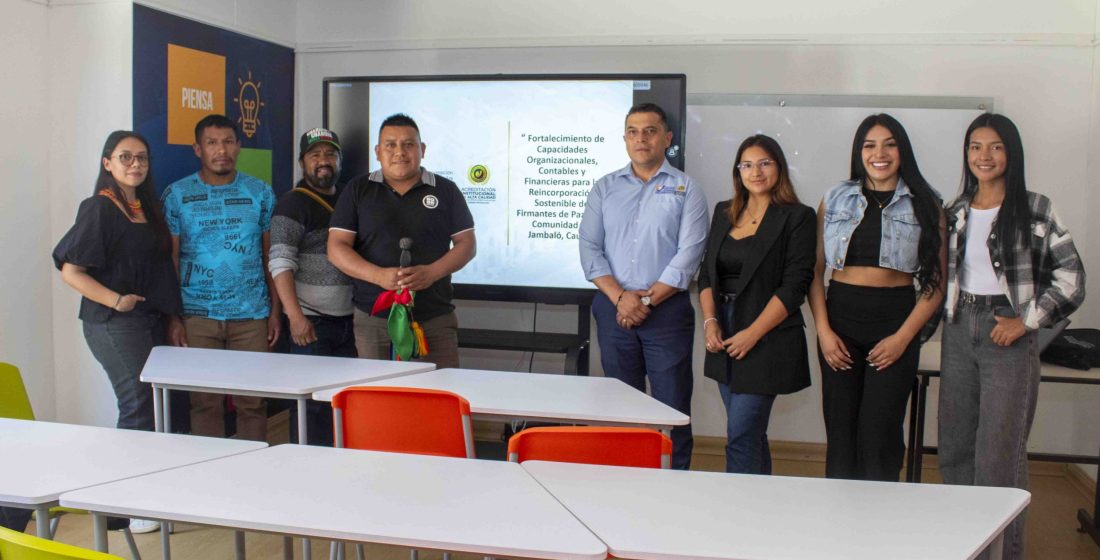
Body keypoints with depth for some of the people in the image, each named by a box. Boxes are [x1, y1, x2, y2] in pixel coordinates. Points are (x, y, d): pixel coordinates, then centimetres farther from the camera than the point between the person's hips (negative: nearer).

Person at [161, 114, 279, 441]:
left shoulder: (260, 193, 7)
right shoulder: (177, 195, 5)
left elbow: (271, 255, 8)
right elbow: (170, 258, 4)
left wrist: (275, 311, 3)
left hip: (251, 314, 0)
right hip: (197, 314, 0)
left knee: (252, 401, 2)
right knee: (205, 401, 4)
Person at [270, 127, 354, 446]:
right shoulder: (293, 204, -4)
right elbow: (280, 264, -12)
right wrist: (295, 317, -20)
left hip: (347, 320, 6)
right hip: (310, 323, -6)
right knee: (312, 405, -5)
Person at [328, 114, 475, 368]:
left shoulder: (445, 190, 9)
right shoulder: (358, 190, 9)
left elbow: (467, 244, 6)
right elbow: (337, 247, 2)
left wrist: (432, 272, -13)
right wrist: (379, 275, -15)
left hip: (436, 320, 0)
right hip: (374, 320, 1)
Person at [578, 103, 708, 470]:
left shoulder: (685, 189, 2)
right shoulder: (605, 188, 10)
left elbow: (688, 255, -6)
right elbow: (589, 248, 3)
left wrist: (647, 301, -11)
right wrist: (619, 297, -10)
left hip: (667, 309, -3)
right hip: (613, 308, 3)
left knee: (672, 406, -2)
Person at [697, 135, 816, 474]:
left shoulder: (797, 217, -5)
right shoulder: (724, 213, 13)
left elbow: (794, 286, -11)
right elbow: (706, 274, 14)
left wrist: (752, 334, -16)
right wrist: (710, 321, -1)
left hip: (768, 341, -6)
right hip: (725, 340, 6)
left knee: (741, 437, -9)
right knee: (752, 434, 13)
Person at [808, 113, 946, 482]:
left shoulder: (925, 206, 4)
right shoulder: (835, 200, 9)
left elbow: (936, 282, 1)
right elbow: (814, 271, 6)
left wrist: (903, 337, -9)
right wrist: (823, 331, -5)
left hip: (895, 321, -1)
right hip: (840, 317, 2)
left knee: (879, 435, 0)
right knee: (840, 433, 6)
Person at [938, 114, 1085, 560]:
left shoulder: (1034, 210, -4)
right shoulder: (955, 212, 10)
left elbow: (1071, 276, -6)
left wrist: (1027, 321, -10)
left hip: (1007, 335, -5)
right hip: (958, 331, 5)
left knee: (999, 456, -6)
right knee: (954, 449, 9)